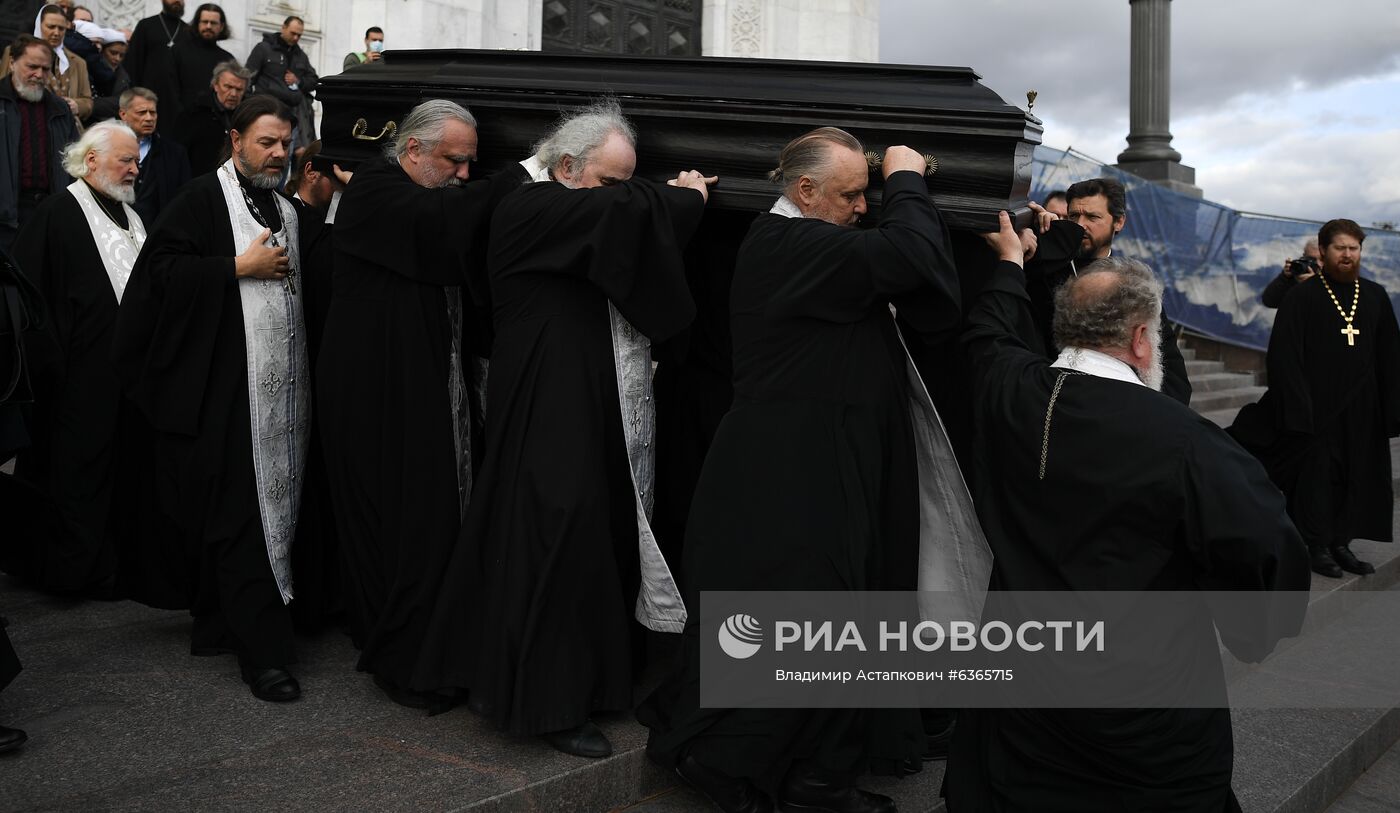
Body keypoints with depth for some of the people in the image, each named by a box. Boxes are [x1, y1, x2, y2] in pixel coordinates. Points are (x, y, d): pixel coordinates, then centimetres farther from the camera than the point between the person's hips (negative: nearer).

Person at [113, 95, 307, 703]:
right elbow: (162, 269, -13)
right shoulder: (204, 199, -3)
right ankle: (263, 650, -2)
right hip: (226, 390, -7)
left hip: (283, 389, 8)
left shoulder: (287, 210, 19)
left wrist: (284, 267, 11)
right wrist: (241, 267, -14)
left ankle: (218, 623, 24)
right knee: (240, 517, -6)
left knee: (273, 507, 10)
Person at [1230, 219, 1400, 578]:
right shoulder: (1302, 296, -5)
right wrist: (1297, 407, -16)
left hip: (1362, 409, 4)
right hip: (1317, 407, -4)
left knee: (1357, 476, 8)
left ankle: (1340, 542, 20)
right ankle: (1318, 546, 13)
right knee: (1317, 476, 2)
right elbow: (1285, 355, -9)